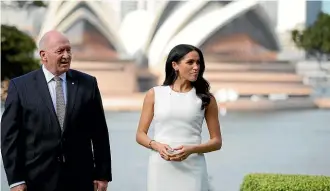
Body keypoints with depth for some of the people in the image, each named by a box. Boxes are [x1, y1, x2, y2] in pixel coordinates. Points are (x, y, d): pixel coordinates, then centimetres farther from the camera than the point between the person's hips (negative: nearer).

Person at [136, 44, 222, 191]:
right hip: (161, 168, 0)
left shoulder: (205, 98, 4)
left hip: (192, 170, 0)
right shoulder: (154, 94, 5)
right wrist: (157, 146, -12)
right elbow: (140, 134, 8)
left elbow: (217, 141, 5)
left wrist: (192, 149, -13)